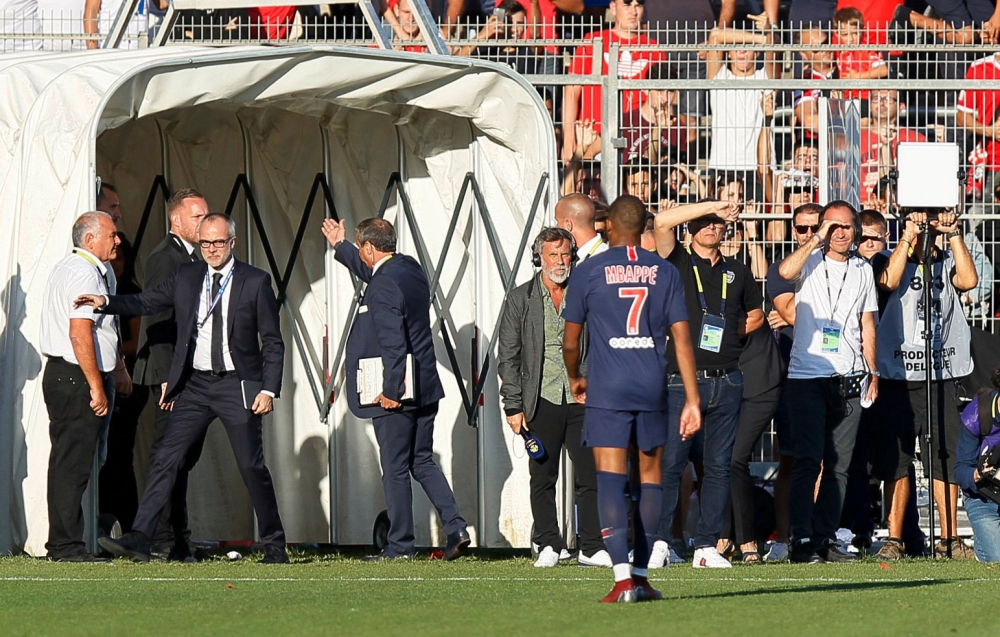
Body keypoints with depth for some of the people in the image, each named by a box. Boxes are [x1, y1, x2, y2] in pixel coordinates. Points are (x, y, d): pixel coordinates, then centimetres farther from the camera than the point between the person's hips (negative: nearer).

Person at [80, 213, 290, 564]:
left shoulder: (256, 282, -2)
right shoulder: (186, 277, 8)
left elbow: (273, 343, -1)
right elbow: (147, 302, 9)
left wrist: (269, 390, -10)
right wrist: (106, 302, -9)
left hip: (238, 386, -3)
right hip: (195, 385, 3)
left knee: (252, 467, 1)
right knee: (166, 458, -6)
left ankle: (274, 545, 14)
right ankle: (139, 539, -9)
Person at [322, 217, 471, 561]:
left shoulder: (383, 288, -20)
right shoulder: (409, 268, 8)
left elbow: (393, 343, -24)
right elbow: (371, 272, 31)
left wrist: (391, 390, -20)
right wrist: (340, 247, 41)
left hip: (396, 392, -9)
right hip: (425, 388, 9)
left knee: (395, 469, 1)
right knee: (423, 463, 15)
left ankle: (400, 546, 7)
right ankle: (455, 528, 5)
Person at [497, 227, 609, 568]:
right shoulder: (520, 299, 6)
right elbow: (508, 357, 5)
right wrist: (513, 405, -2)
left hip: (583, 399, 1)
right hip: (542, 401, -1)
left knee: (591, 476, -3)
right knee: (543, 478, 4)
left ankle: (592, 547, 4)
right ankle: (549, 546, 14)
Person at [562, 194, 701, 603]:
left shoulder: (588, 272, 1)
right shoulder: (665, 273, 6)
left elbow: (570, 342, 6)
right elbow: (682, 340, 2)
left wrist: (575, 379, 27)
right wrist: (692, 400, 3)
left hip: (606, 389, -2)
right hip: (652, 389, 2)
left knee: (610, 480, -7)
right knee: (650, 477, 13)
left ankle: (623, 577, -20)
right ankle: (641, 574, 16)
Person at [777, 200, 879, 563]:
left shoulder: (863, 270, 15)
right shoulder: (810, 263, 2)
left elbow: (867, 325, 18)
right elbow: (785, 271, -22)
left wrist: (872, 373, 13)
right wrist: (818, 238, -15)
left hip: (849, 379, 4)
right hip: (807, 375, -4)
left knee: (840, 463, 4)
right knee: (809, 458, -11)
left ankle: (826, 537, 8)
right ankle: (801, 540, -11)